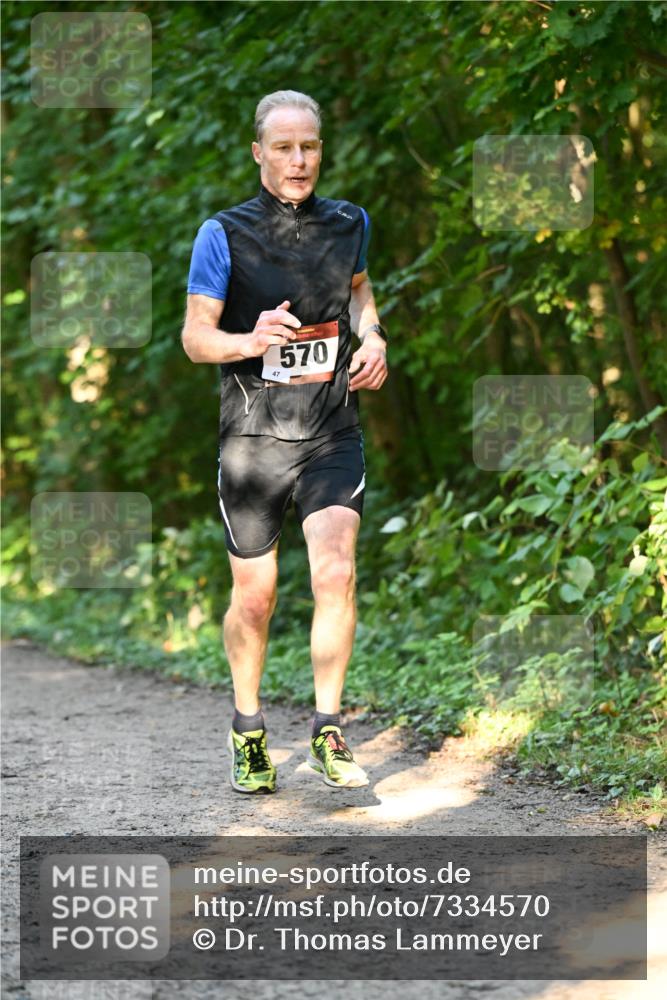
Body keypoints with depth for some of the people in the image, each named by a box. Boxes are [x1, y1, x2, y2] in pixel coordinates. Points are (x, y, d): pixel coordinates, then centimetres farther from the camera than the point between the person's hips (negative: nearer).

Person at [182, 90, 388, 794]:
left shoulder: (348, 223, 6)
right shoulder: (224, 234, -5)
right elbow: (195, 337, -6)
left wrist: (372, 335, 8)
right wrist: (249, 341, -26)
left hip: (333, 434, 2)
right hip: (253, 437, -1)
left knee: (335, 574, -18)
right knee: (254, 597, 7)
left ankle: (327, 734, -6)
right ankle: (248, 730, 30)